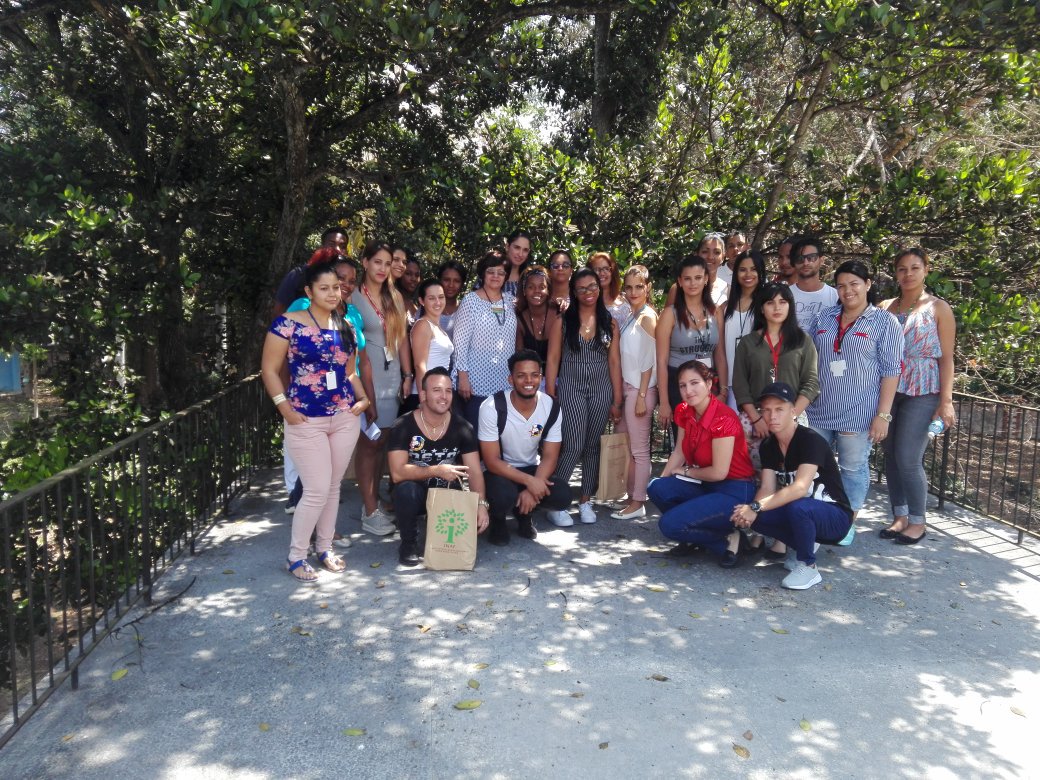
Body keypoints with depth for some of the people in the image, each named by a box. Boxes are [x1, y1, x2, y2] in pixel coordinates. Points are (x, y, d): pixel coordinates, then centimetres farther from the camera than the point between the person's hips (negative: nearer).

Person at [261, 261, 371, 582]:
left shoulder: (346, 327, 9)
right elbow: (269, 369, -7)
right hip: (306, 421, -5)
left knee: (333, 487, 13)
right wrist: (286, 409, -12)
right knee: (317, 490, -5)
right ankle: (295, 556, 14)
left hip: (345, 418, 6)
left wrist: (363, 399, 4)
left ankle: (325, 547, 29)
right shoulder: (288, 323, -8)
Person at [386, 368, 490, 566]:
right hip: (416, 495, -2)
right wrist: (438, 471, -33)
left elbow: (474, 471, -12)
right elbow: (398, 473, -26)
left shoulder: (463, 428, -9)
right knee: (407, 489, -35)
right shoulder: (402, 427, -18)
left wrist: (481, 504, -28)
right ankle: (409, 544, -8)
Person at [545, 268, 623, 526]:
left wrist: (617, 400, 3)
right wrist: (550, 397, -6)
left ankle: (586, 501, 20)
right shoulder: (563, 321, 0)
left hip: (601, 390, 3)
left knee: (593, 446, 8)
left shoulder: (609, 322, 7)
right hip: (571, 389, -3)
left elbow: (614, 361, 6)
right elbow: (553, 360, -1)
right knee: (573, 446, -11)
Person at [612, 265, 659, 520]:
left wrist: (642, 396, -15)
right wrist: (621, 391, 11)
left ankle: (638, 503, 7)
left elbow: (649, 360, -13)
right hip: (627, 387, 8)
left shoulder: (648, 317, -9)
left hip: (640, 389, -8)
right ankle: (631, 495, 21)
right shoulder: (631, 316, 14)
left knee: (639, 448, -1)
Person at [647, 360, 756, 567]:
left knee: (669, 525, -20)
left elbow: (719, 472, -20)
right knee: (657, 489, -16)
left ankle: (727, 540, 1)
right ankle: (695, 535, 7)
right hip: (706, 485, 8)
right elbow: (679, 453, 9)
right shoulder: (684, 412, 1)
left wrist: (686, 471, -6)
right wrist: (661, 481, -3)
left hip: (735, 492, -8)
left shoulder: (723, 418, -22)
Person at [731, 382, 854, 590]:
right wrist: (752, 509, -31)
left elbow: (800, 488, -34)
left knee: (797, 506, -37)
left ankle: (808, 567, -14)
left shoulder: (811, 440, -23)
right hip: (800, 516, 7)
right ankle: (802, 545, 7)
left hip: (835, 517, -7)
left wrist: (756, 507, -38)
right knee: (753, 517, -18)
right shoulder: (768, 446, 0)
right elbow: (767, 489, -10)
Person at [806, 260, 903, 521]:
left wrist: (883, 414, -12)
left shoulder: (885, 322, -2)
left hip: (858, 413, -4)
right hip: (818, 411, 4)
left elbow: (891, 371, -6)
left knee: (854, 469, 5)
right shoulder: (823, 319, 10)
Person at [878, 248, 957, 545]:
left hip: (921, 394, -4)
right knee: (891, 457, 6)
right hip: (888, 391, 4)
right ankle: (899, 516, 20)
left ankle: (917, 522, 10)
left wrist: (946, 401, -8)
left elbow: (946, 357, -2)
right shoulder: (885, 307, 9)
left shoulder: (938, 308, 1)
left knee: (908, 459, -7)